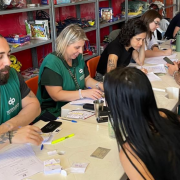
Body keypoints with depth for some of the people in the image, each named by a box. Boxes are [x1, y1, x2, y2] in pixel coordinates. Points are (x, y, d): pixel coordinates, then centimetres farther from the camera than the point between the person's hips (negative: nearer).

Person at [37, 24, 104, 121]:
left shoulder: (78, 57, 7)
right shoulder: (52, 63, -17)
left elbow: (87, 79, 19)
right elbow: (56, 95, -23)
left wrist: (98, 85, -2)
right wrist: (84, 93, -29)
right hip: (53, 112, -8)